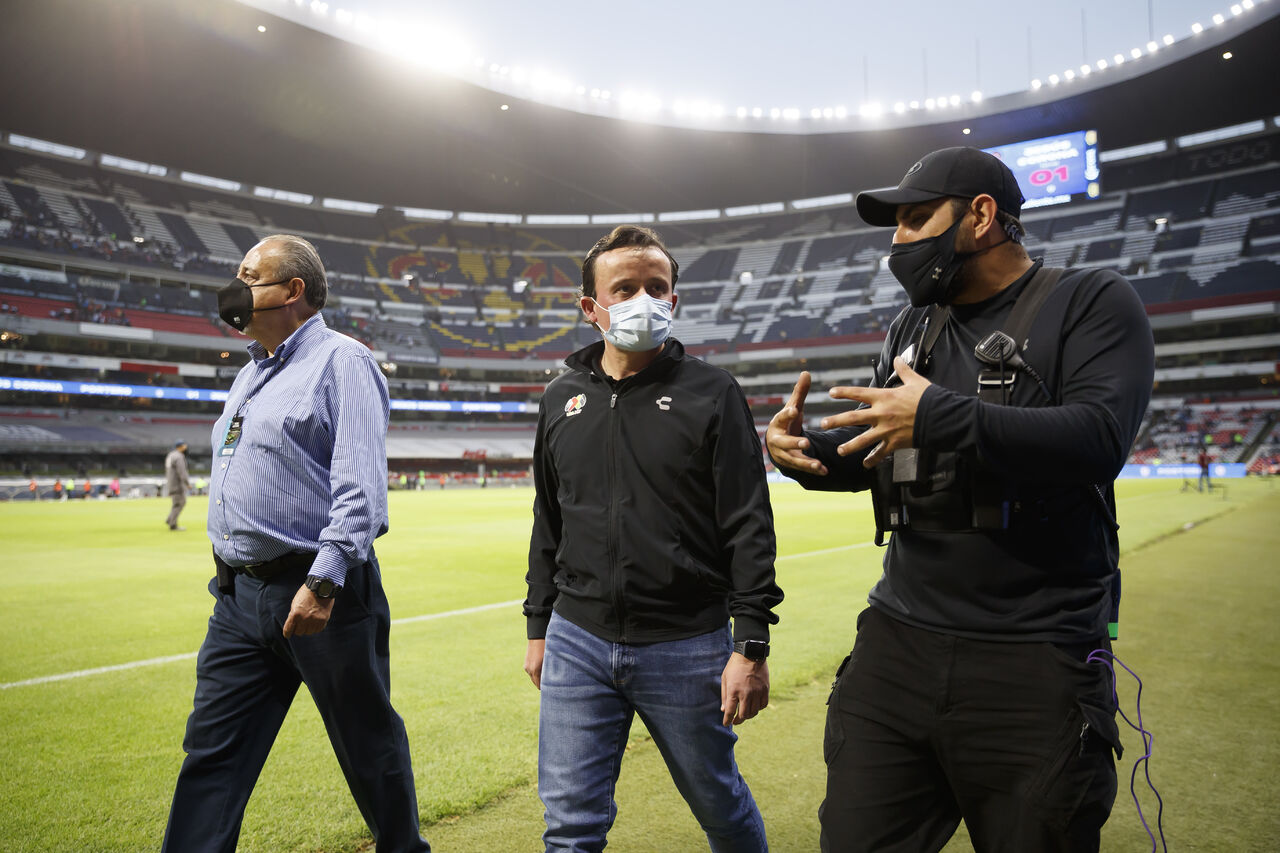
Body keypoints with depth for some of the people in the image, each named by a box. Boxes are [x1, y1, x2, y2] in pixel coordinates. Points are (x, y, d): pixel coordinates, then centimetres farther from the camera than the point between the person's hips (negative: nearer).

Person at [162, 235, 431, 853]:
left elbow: (360, 487, -19)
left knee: (369, 744, 8)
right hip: (238, 594, 8)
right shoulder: (252, 373, 19)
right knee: (211, 755, 9)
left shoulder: (341, 361, -8)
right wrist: (229, 574, 19)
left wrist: (323, 581, -26)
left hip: (317, 592, -8)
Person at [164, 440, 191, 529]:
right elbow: (182, 472, -24)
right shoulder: (179, 457, -18)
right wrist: (188, 483, -20)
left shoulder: (170, 455, 14)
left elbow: (168, 471, 20)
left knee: (182, 502, 17)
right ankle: (173, 525, -1)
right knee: (178, 504, -3)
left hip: (171, 483, 10)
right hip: (177, 484, -10)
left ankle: (170, 520, 15)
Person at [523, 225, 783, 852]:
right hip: (577, 642, 3)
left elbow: (749, 527, -7)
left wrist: (752, 645, -11)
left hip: (688, 647, -3)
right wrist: (538, 627, 15)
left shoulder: (710, 393, -4)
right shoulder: (562, 399, 8)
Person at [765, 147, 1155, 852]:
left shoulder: (1092, 303, -2)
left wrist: (942, 416, -25)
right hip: (899, 637, 5)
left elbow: (1099, 438, -18)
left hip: (1035, 660, -5)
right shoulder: (910, 329, 15)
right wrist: (806, 449, -2)